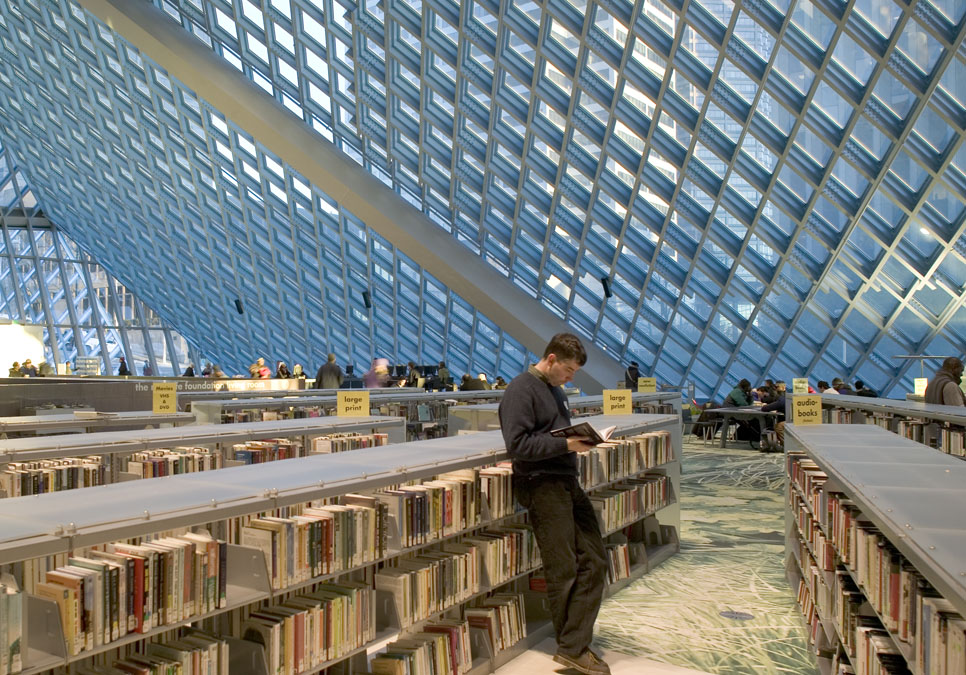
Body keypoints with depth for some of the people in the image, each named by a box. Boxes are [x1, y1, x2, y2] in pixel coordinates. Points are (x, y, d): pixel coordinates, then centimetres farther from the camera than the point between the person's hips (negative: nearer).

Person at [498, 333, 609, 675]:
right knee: (563, 571, 1)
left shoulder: (554, 389, 17)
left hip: (568, 482, 9)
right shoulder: (521, 390, -13)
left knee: (594, 562, 6)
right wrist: (566, 445, -21)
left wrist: (580, 437, 6)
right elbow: (517, 444, -21)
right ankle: (572, 646, 19)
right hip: (541, 486, -9)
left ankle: (573, 647, 11)